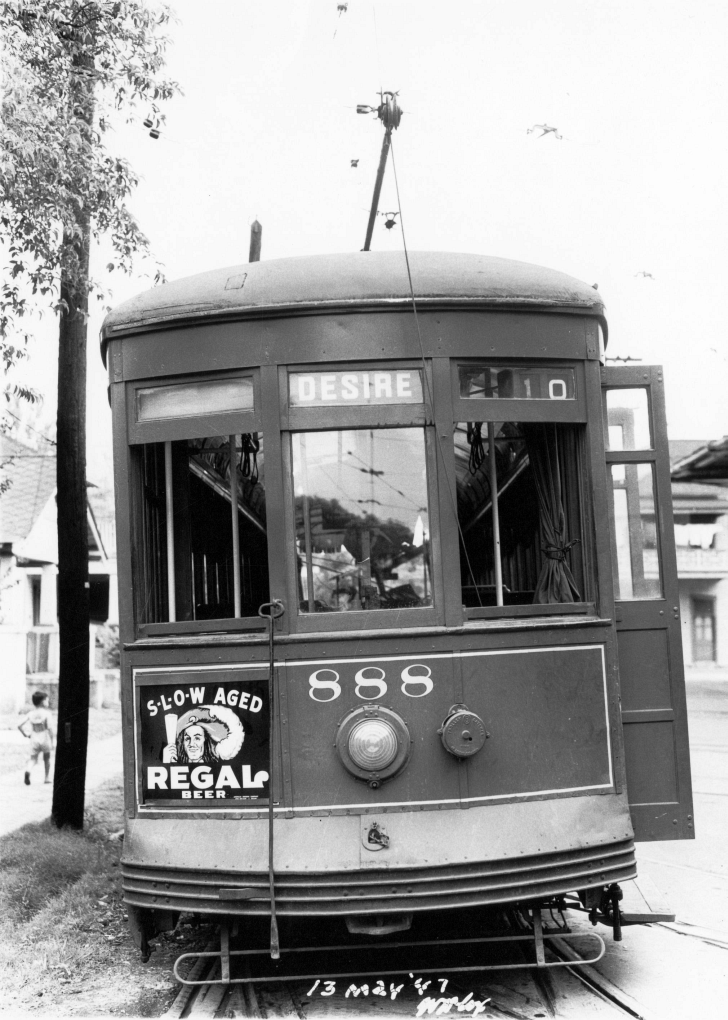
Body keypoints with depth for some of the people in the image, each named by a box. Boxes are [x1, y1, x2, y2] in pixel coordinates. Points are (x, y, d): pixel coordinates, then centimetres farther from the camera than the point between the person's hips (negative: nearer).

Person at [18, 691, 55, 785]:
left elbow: (19, 725, 2)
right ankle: (47, 777, 24)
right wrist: (52, 740, -13)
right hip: (45, 738, -3)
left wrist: (26, 734, 13)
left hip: (34, 739, 3)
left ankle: (27, 770, -24)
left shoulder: (31, 713, 4)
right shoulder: (47, 713, -10)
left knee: (33, 758, 8)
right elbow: (50, 727, -19)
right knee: (46, 758, 18)